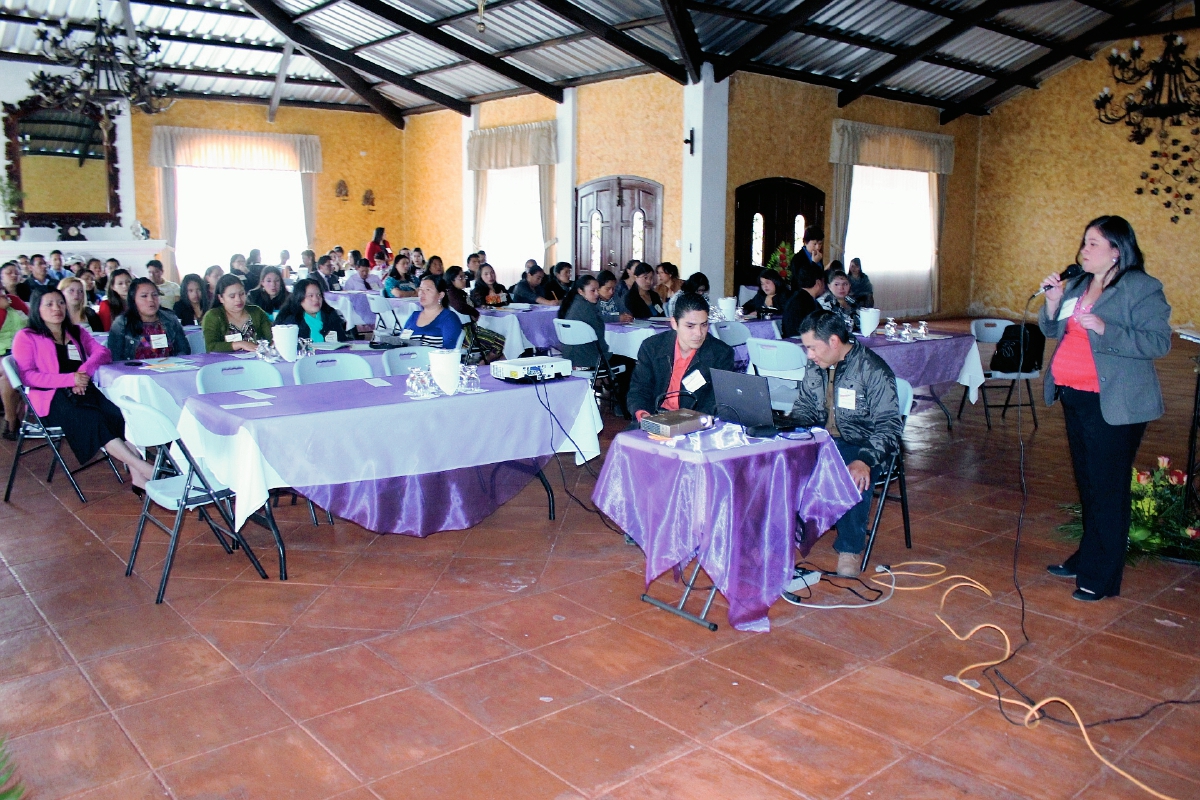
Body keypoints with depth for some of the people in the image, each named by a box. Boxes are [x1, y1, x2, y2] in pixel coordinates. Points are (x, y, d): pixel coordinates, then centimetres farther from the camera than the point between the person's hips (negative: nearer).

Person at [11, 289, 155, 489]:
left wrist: (85, 370, -14)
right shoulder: (26, 337, 8)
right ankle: (146, 469, -40)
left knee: (119, 414, -28)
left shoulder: (77, 333, 24)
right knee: (93, 419, -33)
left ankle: (137, 476, -41)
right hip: (51, 398, -4)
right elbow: (27, 375, -5)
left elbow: (103, 352, 8)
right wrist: (69, 379, -18)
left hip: (83, 391, 4)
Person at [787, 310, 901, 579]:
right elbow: (804, 408, 17)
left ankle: (850, 549, -17)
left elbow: (888, 426, -18)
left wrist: (865, 460, -35)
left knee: (855, 478, -36)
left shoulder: (873, 370, -14)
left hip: (860, 445, -6)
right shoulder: (815, 368, 6)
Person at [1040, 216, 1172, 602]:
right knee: (1087, 483, 18)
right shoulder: (1077, 284, 11)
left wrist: (1104, 328, -27)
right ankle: (1086, 558, 31)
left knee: (1107, 488, -2)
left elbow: (1159, 341, -17)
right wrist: (1054, 302, -2)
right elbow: (1053, 330, 16)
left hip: (1112, 404, -8)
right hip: (1074, 397, 8)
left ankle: (1101, 578, 6)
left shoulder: (1142, 288, -10)